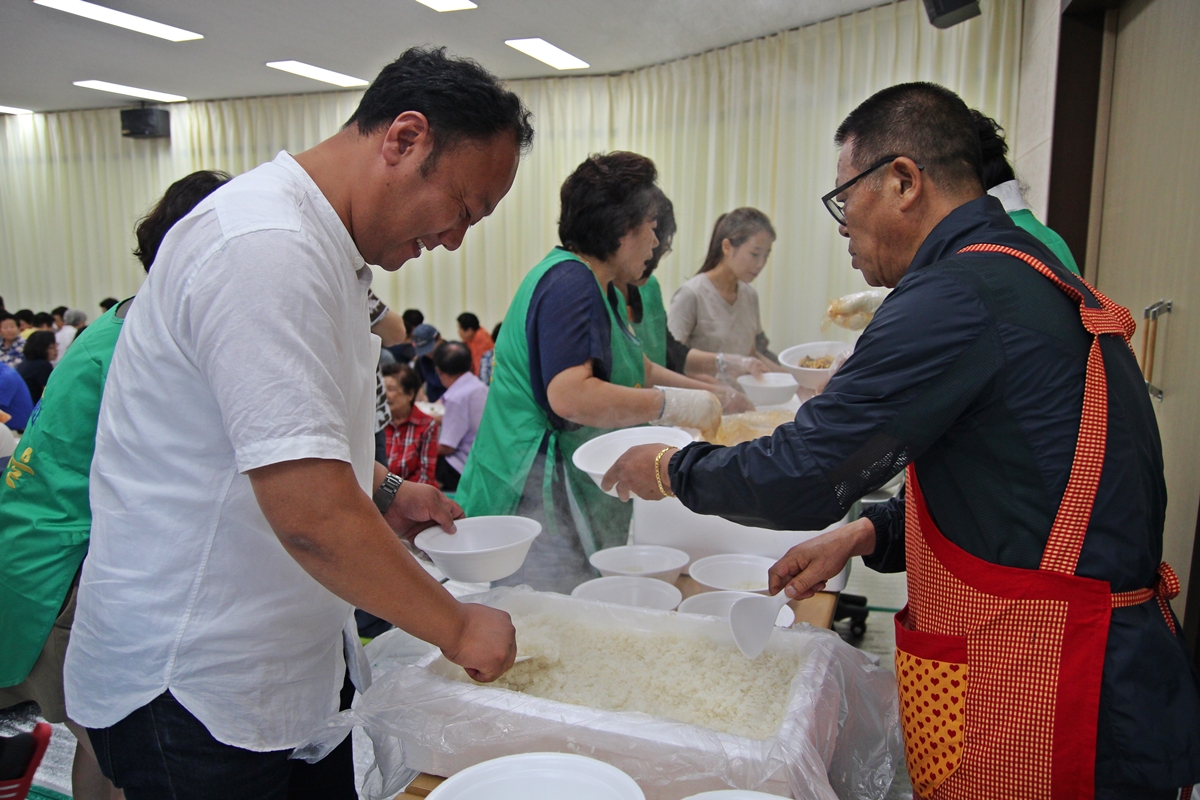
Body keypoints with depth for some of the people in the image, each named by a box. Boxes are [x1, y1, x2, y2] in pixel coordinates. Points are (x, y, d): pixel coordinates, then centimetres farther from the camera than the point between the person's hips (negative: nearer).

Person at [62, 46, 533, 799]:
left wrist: (380, 490, 6)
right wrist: (457, 628, -17)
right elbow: (309, 516, -30)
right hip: (191, 689, -9)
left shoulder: (312, 241, 9)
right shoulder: (267, 250, -26)